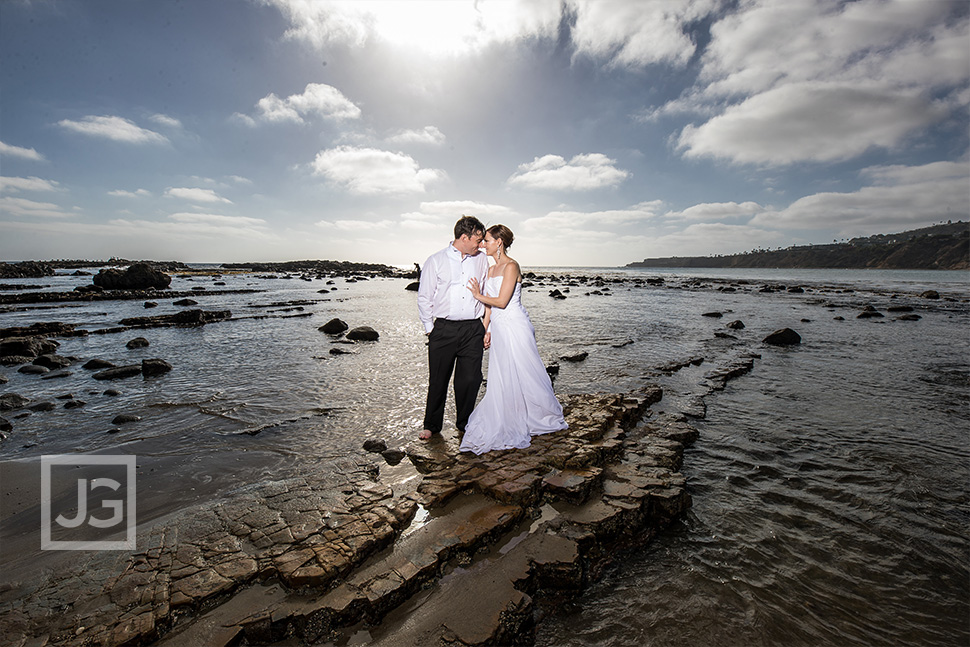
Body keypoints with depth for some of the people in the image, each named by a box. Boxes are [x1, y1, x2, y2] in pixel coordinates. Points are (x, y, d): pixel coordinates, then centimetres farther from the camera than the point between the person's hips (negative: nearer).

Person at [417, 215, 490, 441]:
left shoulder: (481, 260, 10)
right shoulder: (435, 261, 2)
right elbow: (424, 297, 4)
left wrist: (486, 326, 11)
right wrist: (429, 328, 1)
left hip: (473, 329, 2)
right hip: (444, 329, -2)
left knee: (470, 379, 5)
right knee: (438, 379, 5)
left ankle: (464, 423, 26)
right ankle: (432, 425, 24)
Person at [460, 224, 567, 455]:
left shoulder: (511, 267, -12)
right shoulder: (491, 269, 13)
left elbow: (501, 301, -18)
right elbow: (489, 305, 13)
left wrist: (478, 295, -4)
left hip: (515, 327, -8)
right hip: (498, 329, 8)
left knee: (523, 376, 3)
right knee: (501, 379, 11)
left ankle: (548, 415, 25)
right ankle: (508, 425, 25)